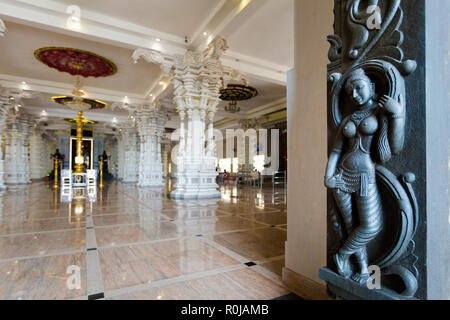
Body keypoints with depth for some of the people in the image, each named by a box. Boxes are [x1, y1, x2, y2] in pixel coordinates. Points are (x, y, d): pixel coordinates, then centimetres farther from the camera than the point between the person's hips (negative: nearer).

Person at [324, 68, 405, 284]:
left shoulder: (382, 111, -1)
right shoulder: (347, 120, 11)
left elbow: (395, 148, -12)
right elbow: (335, 151, 8)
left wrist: (397, 113, -18)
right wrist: (328, 176, -5)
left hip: (365, 177, -3)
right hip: (342, 176, 3)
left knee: (370, 227, -6)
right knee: (351, 225, 8)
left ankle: (342, 255, 20)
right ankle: (363, 270, 25)